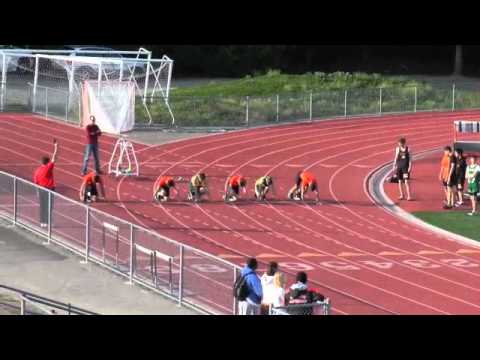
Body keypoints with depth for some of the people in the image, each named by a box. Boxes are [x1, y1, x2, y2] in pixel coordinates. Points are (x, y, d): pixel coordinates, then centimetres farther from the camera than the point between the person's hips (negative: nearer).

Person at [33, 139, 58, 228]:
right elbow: (54, 158, -13)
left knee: (42, 206, 12)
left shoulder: (37, 170, 3)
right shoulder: (48, 167, -13)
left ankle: (42, 222, 15)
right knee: (49, 206, 0)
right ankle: (46, 222, -4)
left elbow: (35, 182, 7)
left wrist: (38, 191, 17)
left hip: (41, 189, 5)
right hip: (49, 189, -5)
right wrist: (55, 147, -7)